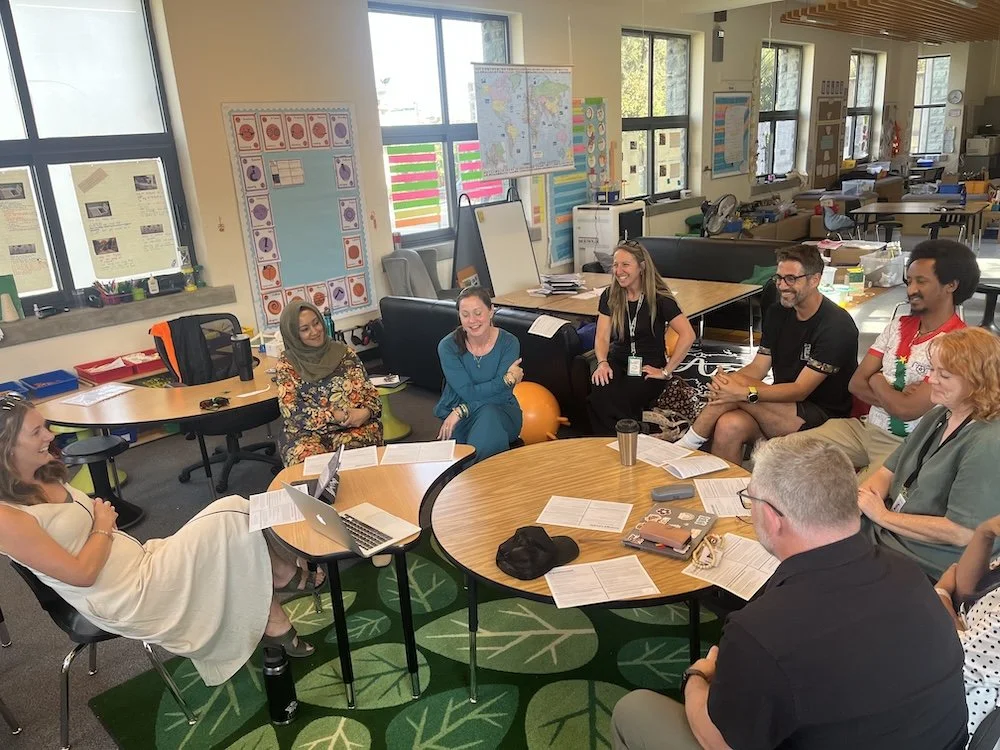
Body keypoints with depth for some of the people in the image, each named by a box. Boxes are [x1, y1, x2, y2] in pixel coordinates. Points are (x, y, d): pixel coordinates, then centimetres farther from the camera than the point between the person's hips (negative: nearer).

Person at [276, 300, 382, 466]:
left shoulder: (343, 352, 10)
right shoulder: (287, 363, 5)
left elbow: (369, 390, 9)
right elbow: (291, 411, -5)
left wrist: (366, 412, -15)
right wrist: (339, 416, -15)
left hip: (354, 427, 1)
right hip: (308, 432, 0)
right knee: (306, 456, -33)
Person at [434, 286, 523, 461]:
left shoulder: (508, 343, -6)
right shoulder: (448, 346, -7)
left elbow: (501, 394, -12)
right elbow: (467, 393, -13)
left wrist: (461, 410, -19)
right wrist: (508, 379, -16)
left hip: (501, 412, 0)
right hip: (457, 417, 0)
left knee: (489, 415, -35)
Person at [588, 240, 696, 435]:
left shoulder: (659, 298, -8)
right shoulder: (609, 296, 5)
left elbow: (688, 335, -15)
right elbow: (602, 337, 0)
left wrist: (666, 371, -15)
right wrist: (603, 363, -19)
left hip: (649, 367, -3)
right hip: (618, 361, 3)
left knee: (617, 402, -31)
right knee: (599, 395, -30)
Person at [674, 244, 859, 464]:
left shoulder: (837, 326, -15)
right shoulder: (777, 313, 8)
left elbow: (800, 390, -20)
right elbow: (758, 367, 4)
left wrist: (744, 392, -32)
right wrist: (725, 380, -18)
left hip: (822, 419, -6)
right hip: (783, 408, 6)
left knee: (738, 385, -25)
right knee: (729, 425, -28)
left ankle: (687, 444, -9)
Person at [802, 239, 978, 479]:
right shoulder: (898, 326, 9)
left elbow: (907, 410, -21)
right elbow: (856, 383, 5)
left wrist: (877, 381, -2)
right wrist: (895, 398, -14)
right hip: (866, 429, 7)